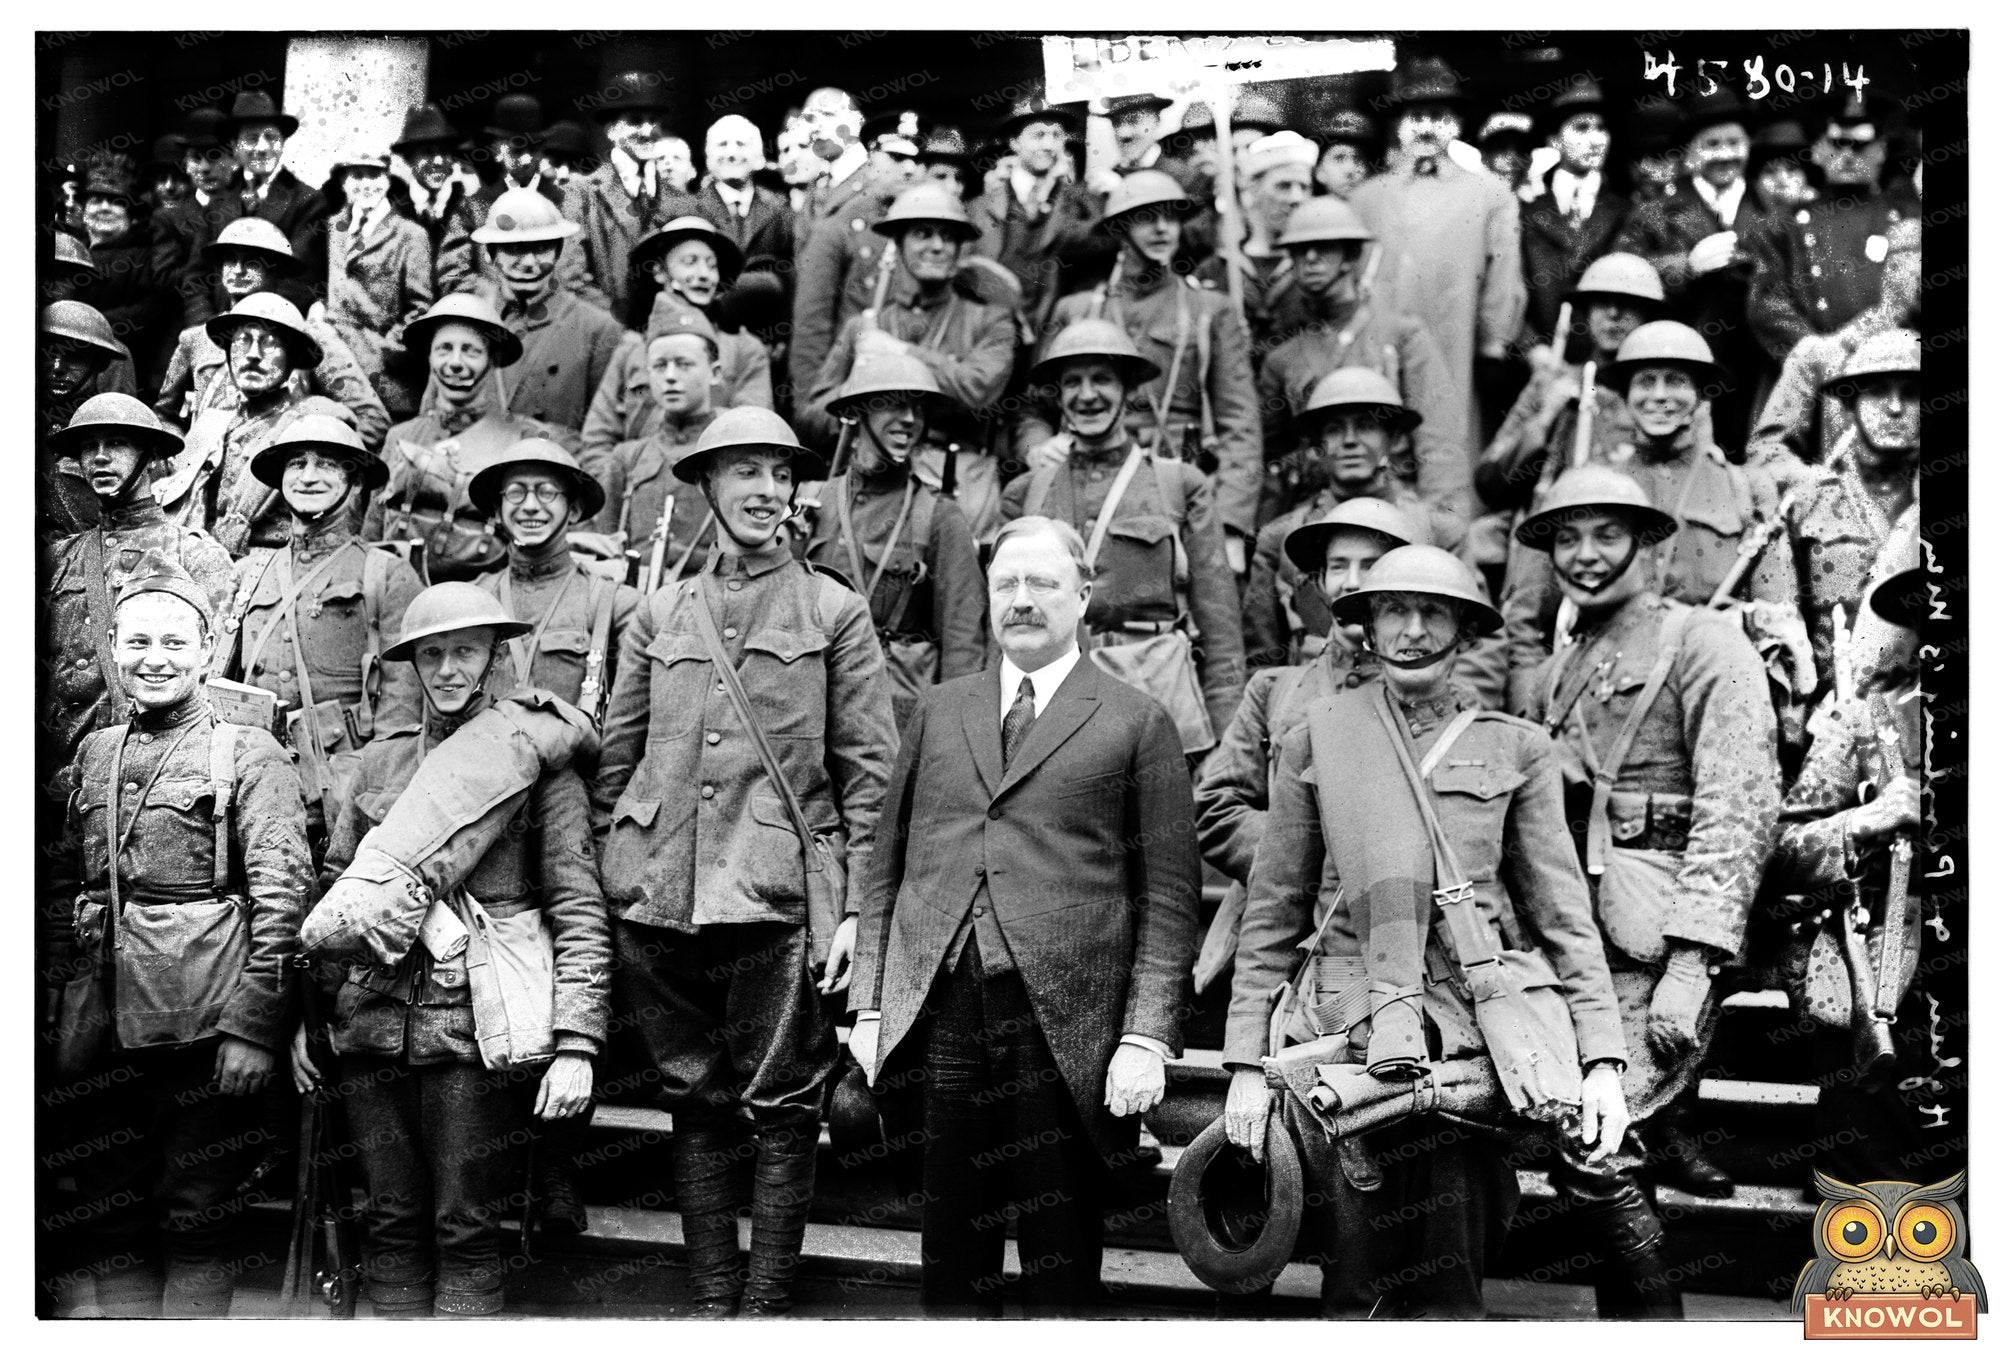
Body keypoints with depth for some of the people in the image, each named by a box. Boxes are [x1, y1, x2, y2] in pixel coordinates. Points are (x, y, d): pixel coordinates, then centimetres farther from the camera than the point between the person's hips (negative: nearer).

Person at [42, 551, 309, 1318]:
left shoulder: (250, 756, -4)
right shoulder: (92, 754, 13)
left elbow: (282, 893, -10)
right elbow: (62, 891, 17)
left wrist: (253, 1025, -16)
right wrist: (54, 1009, 11)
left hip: (205, 1024, -5)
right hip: (106, 1026, 6)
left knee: (199, 1219, 3)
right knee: (107, 1217, 11)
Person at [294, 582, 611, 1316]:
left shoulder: (534, 757, 0)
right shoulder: (382, 759, 13)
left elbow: (579, 909, -5)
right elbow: (333, 888, 18)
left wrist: (576, 1042, -13)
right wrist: (305, 1013, 12)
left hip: (476, 1027, -4)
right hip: (374, 1024, 4)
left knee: (465, 1229, 0)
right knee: (389, 1223, 8)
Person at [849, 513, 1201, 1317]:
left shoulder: (1134, 723, 5)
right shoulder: (937, 712, 15)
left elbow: (1169, 893, 0)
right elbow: (886, 866, 16)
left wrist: (1146, 1037, -8)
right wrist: (869, 1002, 7)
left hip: (1066, 1024, -3)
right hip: (943, 1011, 3)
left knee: (1060, 1263, 4)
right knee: (952, 1251, 8)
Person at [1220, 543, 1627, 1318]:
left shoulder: (1516, 750, 10)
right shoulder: (1315, 742, 9)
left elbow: (1564, 912, 6)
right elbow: (1272, 913, 9)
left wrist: (1601, 1057, -4)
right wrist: (1246, 1061, 4)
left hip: (1472, 1031, 0)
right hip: (1348, 1034, 0)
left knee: (1447, 1289, -1)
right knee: (1355, 1289, -2)